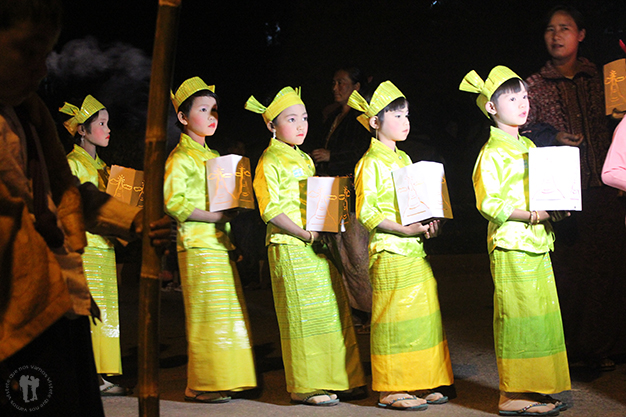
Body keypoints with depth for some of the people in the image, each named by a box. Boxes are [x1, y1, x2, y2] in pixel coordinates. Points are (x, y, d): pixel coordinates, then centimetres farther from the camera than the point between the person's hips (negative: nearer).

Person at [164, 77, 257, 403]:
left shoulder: (214, 157, 20)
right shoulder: (180, 158, -5)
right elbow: (173, 201, -17)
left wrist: (230, 210, 8)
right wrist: (215, 216, -20)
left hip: (220, 244, 8)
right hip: (197, 245, -8)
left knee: (229, 313, 7)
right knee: (207, 315, -7)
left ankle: (223, 380, 14)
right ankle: (202, 385, -1)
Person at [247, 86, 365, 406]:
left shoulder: (305, 160, 19)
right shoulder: (269, 163, -7)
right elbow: (270, 210, -15)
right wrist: (306, 235, -18)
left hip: (317, 246, 8)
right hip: (290, 248, -8)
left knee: (332, 311, 8)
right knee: (303, 316, -5)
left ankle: (334, 379, 17)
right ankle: (304, 387, 3)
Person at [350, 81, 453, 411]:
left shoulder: (404, 159, 17)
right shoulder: (371, 164, -9)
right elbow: (366, 212, -16)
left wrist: (428, 223, 4)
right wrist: (404, 229, -21)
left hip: (415, 250, 8)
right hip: (389, 251, -8)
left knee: (423, 316, 10)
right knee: (395, 319, -4)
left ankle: (419, 384, 19)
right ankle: (390, 390, 4)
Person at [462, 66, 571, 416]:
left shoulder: (529, 147, 17)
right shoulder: (492, 153, -9)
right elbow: (489, 203, -17)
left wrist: (554, 211, 5)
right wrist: (532, 215, -21)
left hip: (537, 243, 8)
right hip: (511, 245, -8)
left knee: (542, 315, 9)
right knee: (519, 316, -7)